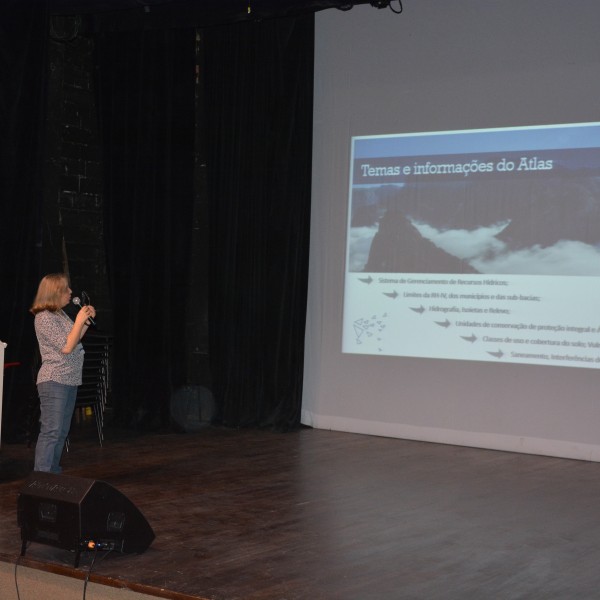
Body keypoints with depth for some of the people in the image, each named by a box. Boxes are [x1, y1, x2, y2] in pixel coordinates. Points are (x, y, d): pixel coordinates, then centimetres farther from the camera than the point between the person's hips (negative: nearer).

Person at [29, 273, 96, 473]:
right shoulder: (44, 318, -14)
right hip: (54, 381, -9)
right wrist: (79, 320, -12)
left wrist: (86, 321, 12)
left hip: (69, 381, 9)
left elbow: (74, 340, 22)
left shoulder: (60, 314, 12)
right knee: (51, 431, -12)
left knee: (62, 432, 13)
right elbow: (67, 347, -19)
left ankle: (53, 473, 20)